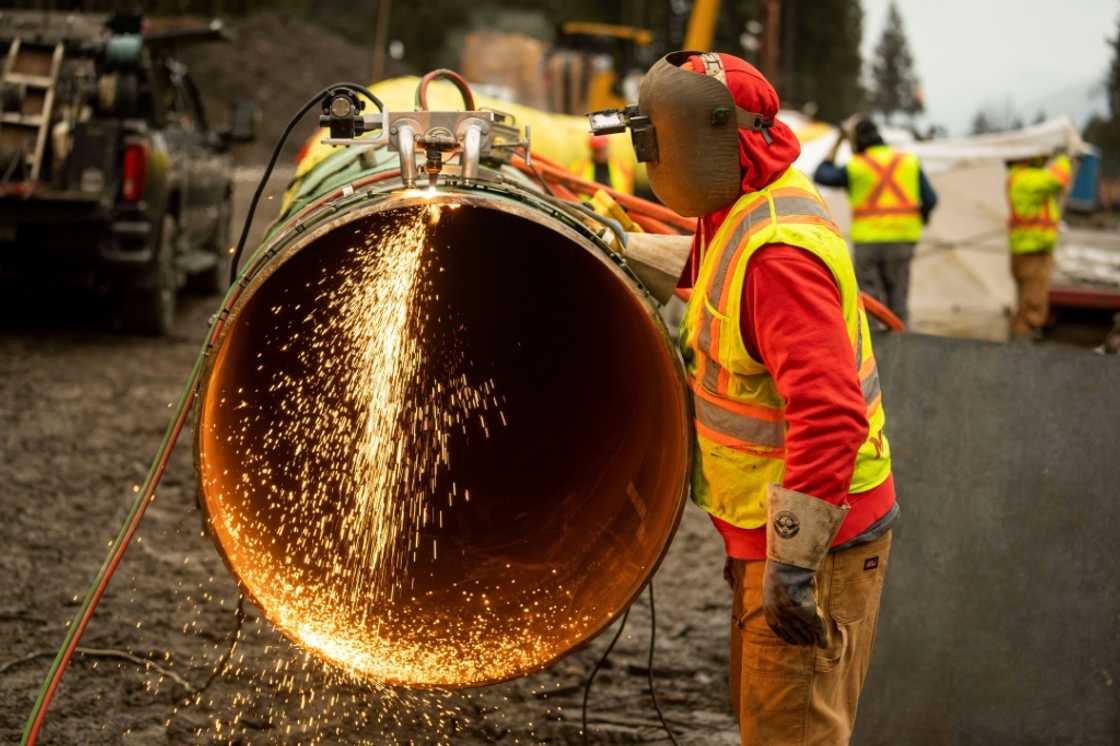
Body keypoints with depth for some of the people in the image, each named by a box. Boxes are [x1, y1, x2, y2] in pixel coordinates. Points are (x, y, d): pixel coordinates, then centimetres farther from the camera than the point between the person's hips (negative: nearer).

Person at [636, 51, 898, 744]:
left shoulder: (778, 251, -28)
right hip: (769, 528, 11)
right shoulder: (741, 213, 6)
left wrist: (792, 562, -32)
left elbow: (829, 414, -33)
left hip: (815, 538, -11)